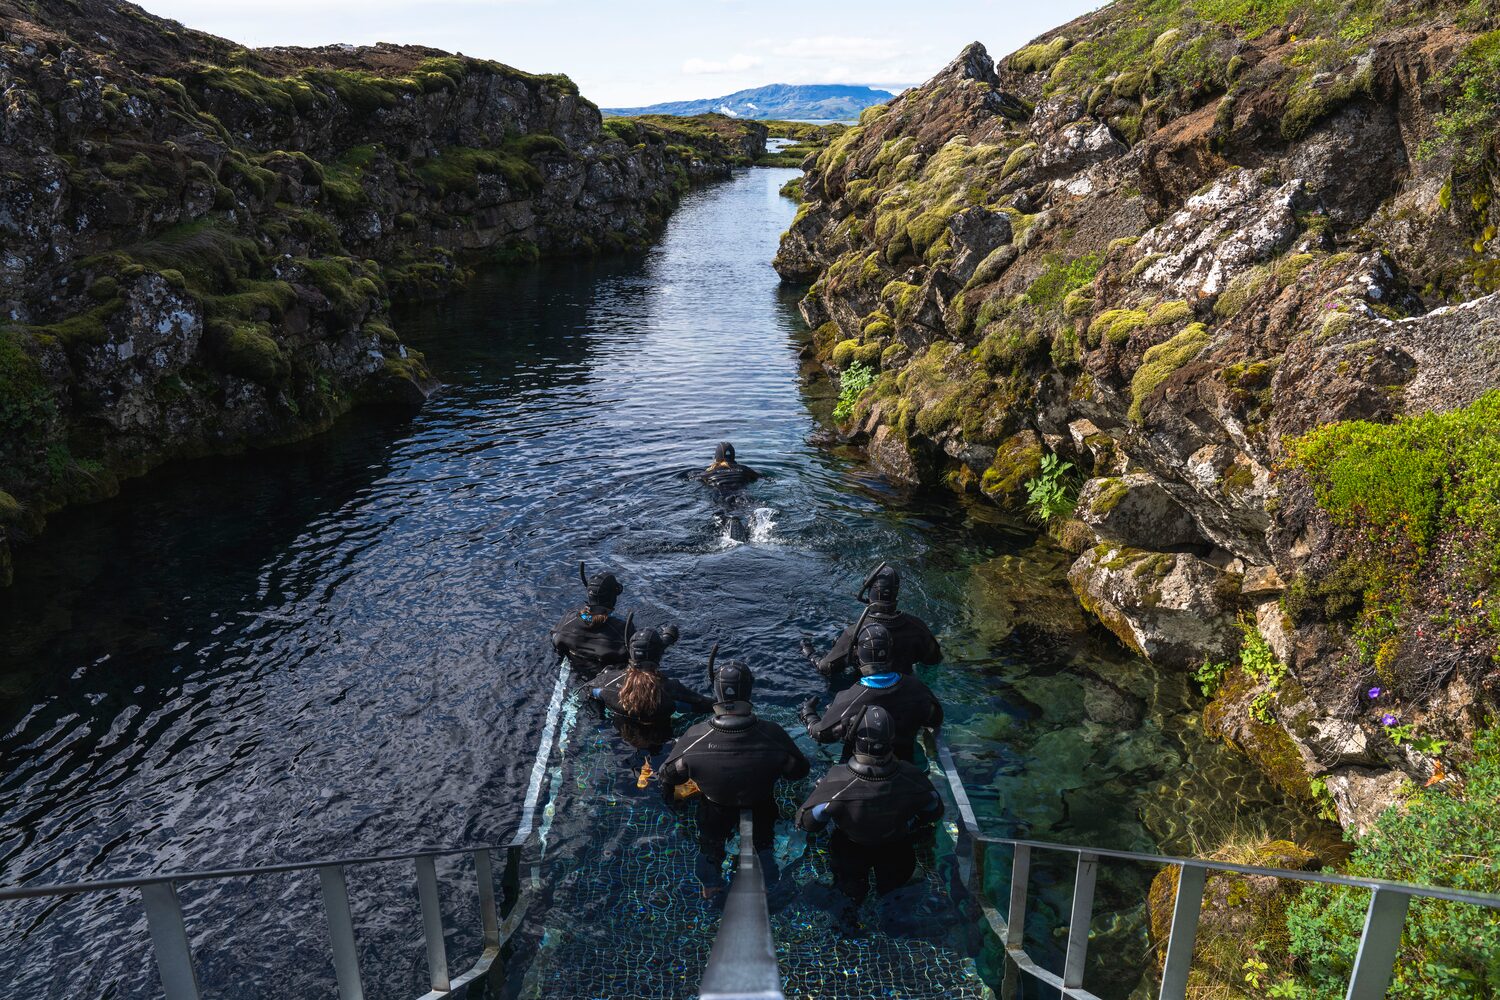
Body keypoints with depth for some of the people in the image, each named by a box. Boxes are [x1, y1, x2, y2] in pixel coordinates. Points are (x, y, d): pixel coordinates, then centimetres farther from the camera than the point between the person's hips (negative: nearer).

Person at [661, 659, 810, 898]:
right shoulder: (773, 736, -38)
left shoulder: (695, 738, -37)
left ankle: (709, 887, 57)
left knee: (711, 845, 33)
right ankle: (764, 886, 57)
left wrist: (667, 789, 6)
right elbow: (799, 770, -20)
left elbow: (670, 773, -18)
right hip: (761, 813, 0)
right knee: (763, 843, 33)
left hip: (715, 813, 0)